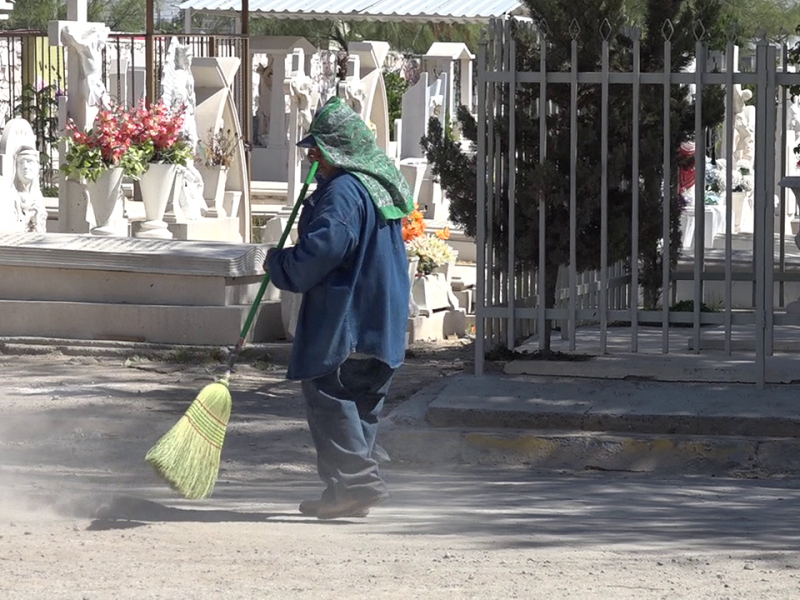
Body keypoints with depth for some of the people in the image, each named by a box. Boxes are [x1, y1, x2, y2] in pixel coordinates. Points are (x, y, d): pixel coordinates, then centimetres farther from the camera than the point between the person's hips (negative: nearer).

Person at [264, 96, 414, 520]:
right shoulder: (381, 187, 16)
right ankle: (351, 488, 17)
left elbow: (321, 250, -24)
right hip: (382, 322, 10)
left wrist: (278, 264, -9)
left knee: (327, 395, -7)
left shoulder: (345, 191, -17)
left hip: (345, 320, -10)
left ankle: (356, 481, -13)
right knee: (360, 402, 13)